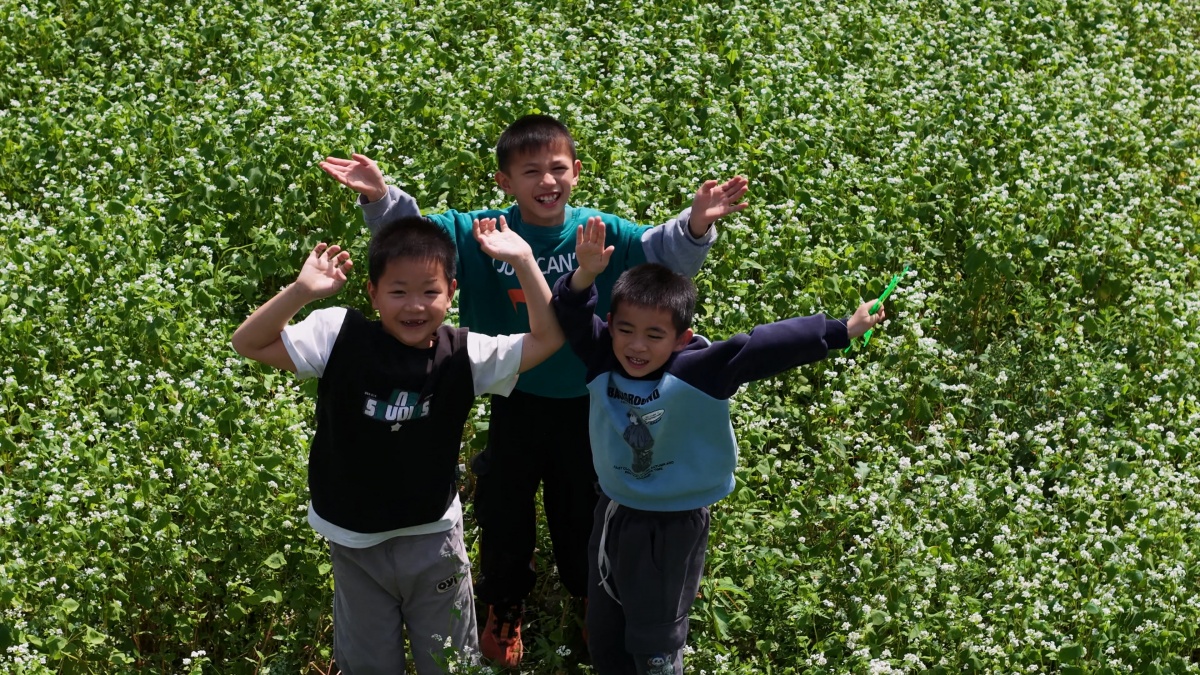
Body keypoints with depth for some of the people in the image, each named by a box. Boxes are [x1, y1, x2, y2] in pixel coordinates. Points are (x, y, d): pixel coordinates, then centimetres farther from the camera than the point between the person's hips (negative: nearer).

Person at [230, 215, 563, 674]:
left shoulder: (465, 355, -10)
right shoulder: (340, 337, -13)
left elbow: (548, 338, -12)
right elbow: (248, 343, -15)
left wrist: (523, 261, -20)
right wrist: (301, 291, -30)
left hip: (432, 537, 0)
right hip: (353, 540, 0)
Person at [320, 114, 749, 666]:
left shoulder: (603, 233, -13)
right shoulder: (481, 235, -13)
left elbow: (663, 254, -16)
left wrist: (695, 224, -36)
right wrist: (379, 198, -30)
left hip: (584, 406, 0)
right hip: (514, 406, 0)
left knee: (583, 509, 19)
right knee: (504, 510, 17)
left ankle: (592, 597, 47)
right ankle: (505, 607, 43)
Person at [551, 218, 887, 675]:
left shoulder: (699, 374, -25)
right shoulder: (602, 364, -13)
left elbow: (760, 349, -33)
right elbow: (573, 315, -18)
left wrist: (841, 331, -37)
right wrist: (585, 276, -39)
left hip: (673, 525, -4)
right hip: (614, 513, 4)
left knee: (656, 636, 16)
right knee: (603, 627, 23)